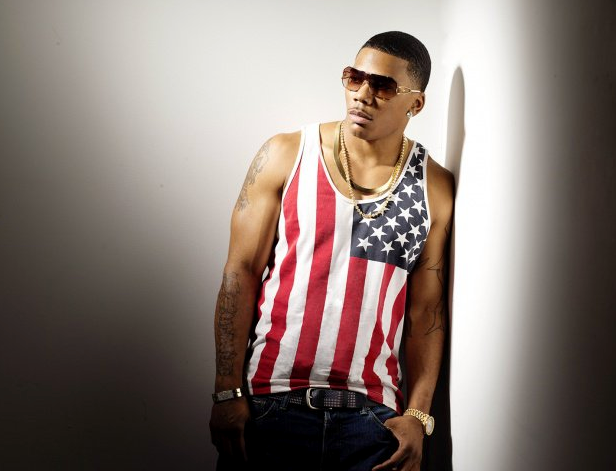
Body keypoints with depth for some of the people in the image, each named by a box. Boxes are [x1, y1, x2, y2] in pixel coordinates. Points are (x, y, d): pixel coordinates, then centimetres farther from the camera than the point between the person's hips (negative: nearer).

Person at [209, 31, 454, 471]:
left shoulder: (434, 189, 4)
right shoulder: (286, 155, 1)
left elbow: (427, 312, 5)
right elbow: (241, 273, -1)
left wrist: (417, 416, -4)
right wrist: (227, 392, -7)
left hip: (372, 416, 1)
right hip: (269, 403, 0)